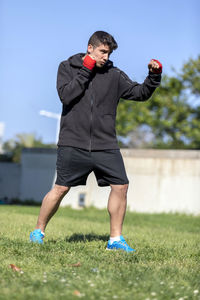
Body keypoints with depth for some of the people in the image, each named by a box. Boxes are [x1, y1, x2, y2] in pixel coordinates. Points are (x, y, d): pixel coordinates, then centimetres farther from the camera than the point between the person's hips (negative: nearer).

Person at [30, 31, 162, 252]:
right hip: (73, 143, -3)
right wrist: (85, 70, -10)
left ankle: (115, 239, 8)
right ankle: (38, 231, 16)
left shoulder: (114, 75, 9)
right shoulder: (67, 67, 5)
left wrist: (154, 75, -8)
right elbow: (66, 95, -10)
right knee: (61, 189, -2)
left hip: (106, 146, 3)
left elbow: (140, 93, 8)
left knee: (121, 186, -4)